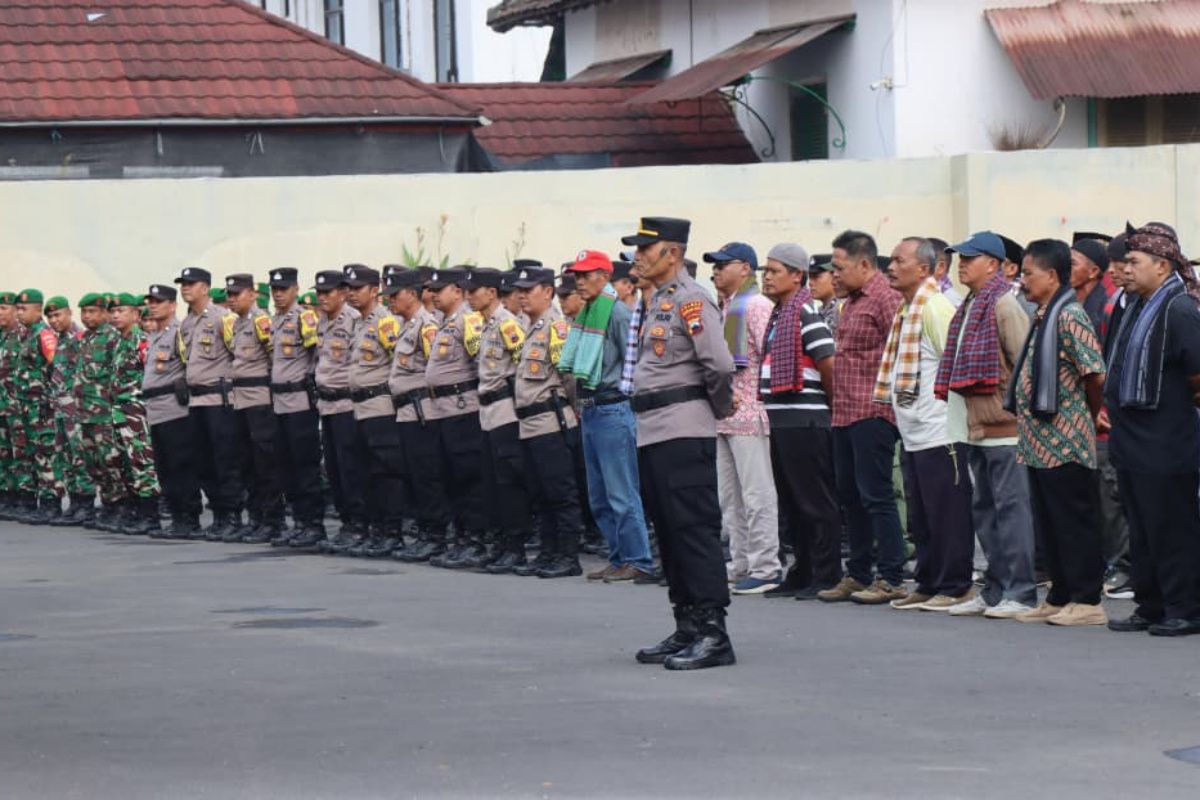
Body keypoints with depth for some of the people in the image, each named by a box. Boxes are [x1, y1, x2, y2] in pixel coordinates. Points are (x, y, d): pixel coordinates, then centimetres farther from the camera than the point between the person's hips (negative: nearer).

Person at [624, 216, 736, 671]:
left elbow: (720, 364, -21)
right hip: (653, 432, 10)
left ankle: (713, 633, -10)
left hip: (684, 433, -10)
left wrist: (720, 408, -6)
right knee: (669, 532, 12)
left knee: (694, 529, -10)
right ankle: (687, 629, 18)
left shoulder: (691, 300, -12)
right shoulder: (658, 301, 17)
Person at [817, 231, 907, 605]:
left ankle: (891, 579, -3)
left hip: (873, 413, -10)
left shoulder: (886, 299, -12)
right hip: (846, 415, 10)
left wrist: (888, 394, -15)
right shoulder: (852, 301, 18)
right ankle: (858, 575, 19)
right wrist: (838, 400, 18)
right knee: (851, 496, 13)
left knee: (876, 495, -7)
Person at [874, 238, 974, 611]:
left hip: (938, 432, -10)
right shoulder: (907, 309, 16)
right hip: (912, 435, 10)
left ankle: (954, 587, 2)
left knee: (947, 514, -3)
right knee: (921, 517, 13)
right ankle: (929, 585, 20)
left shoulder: (936, 307, -13)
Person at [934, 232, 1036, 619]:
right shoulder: (970, 306, 16)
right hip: (974, 425, 10)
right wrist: (953, 402, 16)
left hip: (1003, 426, -10)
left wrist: (1012, 403, -13)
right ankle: (995, 590, 20)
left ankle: (1020, 592, -3)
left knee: (1011, 506, -6)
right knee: (984, 508, 13)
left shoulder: (1004, 304, -12)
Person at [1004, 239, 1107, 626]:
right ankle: (1060, 596, 21)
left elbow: (1095, 374, -17)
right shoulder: (1043, 317, 15)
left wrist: (1090, 415, -3)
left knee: (1075, 520, -3)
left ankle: (1087, 601, 1)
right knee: (1049, 522, 13)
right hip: (1040, 441, 9)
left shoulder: (1069, 316, -14)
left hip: (1065, 440, -9)